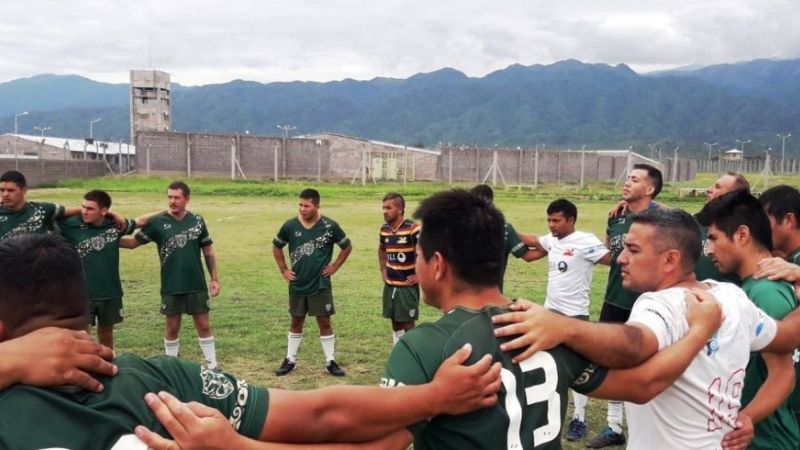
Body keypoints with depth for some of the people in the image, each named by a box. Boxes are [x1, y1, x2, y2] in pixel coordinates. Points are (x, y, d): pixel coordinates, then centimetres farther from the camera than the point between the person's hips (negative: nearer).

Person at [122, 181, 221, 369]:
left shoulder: (197, 220, 0)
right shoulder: (157, 221, -5)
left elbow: (208, 251, 6)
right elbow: (133, 242, -4)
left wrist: (214, 278, 4)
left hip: (197, 285, 1)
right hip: (171, 287, -1)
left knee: (203, 325, 6)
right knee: (172, 327, 10)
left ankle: (212, 365, 17)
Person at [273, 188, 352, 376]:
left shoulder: (330, 226, -10)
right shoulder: (290, 225, -5)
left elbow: (347, 247, 4)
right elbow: (276, 247, 11)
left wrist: (335, 266, -1)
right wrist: (284, 270, 6)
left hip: (321, 285, -2)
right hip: (297, 285, 2)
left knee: (324, 322, 4)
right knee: (296, 322, 13)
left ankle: (330, 361, 15)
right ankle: (290, 360, 25)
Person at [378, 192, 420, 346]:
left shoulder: (412, 229, -19)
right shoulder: (384, 230, 3)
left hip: (407, 286, -6)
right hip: (390, 285, 6)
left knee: (408, 324, 1)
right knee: (395, 323, 15)